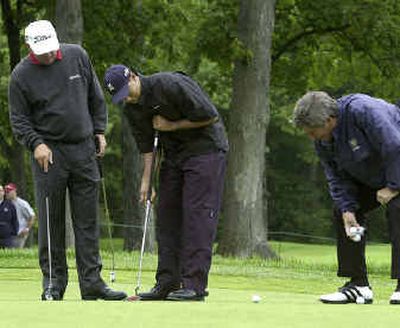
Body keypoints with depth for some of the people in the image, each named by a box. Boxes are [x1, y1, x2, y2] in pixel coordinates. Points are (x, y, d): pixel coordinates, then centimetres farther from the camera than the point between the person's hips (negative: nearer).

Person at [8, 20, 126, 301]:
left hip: (84, 150, 3)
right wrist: (36, 143, -14)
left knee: (88, 220, 2)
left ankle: (91, 281, 4)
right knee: (51, 222, -3)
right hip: (49, 152, -3)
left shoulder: (77, 56, 3)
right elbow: (19, 120, 0)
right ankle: (54, 280, 5)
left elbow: (96, 97, 15)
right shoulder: (21, 75, -5)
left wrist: (100, 131, 11)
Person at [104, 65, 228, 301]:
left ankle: (195, 285, -15)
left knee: (198, 215, -12)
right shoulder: (132, 108, -1)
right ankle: (167, 283, 9)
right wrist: (146, 179, -3)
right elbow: (146, 144, 6)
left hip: (205, 147, -8)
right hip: (174, 154, 8)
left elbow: (210, 116, -22)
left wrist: (171, 126, -16)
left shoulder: (171, 85, -25)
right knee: (167, 216, 4)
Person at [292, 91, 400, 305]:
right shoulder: (322, 142, -7)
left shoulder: (362, 111, -34)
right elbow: (336, 177, -3)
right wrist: (347, 209, -16)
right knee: (341, 212, 2)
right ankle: (358, 286, 3)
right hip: (370, 178, 8)